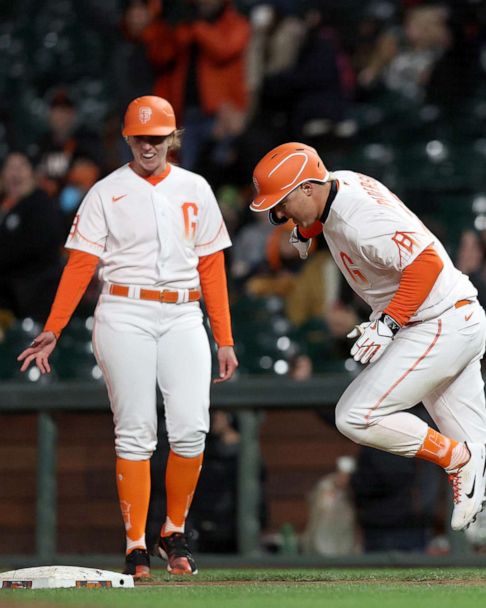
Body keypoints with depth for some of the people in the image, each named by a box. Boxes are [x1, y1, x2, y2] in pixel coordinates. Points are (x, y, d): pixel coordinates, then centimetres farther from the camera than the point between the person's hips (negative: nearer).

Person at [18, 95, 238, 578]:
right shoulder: (106, 192, 5)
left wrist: (224, 340, 7)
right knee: (135, 430, -6)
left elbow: (211, 267, 12)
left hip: (183, 317, 2)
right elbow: (80, 265, -1)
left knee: (191, 427, -11)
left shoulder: (194, 190, 12)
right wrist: (52, 331, -12)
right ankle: (136, 547, -2)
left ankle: (173, 534, 6)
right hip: (124, 316, -2)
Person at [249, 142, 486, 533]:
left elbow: (426, 263, -30)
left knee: (356, 418, -11)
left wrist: (388, 323, -29)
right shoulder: (338, 183, 4)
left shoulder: (358, 219, -24)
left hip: (440, 328, -10)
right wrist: (308, 227, 9)